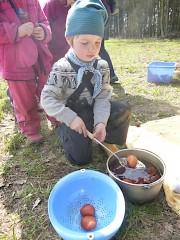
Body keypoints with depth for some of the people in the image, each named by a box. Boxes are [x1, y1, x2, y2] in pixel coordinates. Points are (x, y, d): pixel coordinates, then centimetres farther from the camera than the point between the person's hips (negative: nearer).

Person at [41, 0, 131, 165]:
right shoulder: (62, 68, -19)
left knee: (123, 109, -17)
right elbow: (47, 99, -20)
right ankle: (65, 130, 20)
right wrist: (71, 118, -27)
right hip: (73, 116, -4)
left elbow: (103, 97, -10)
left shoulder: (102, 66, -6)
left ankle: (112, 143, 8)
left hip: (94, 111, 4)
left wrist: (101, 122, -24)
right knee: (81, 158, -8)